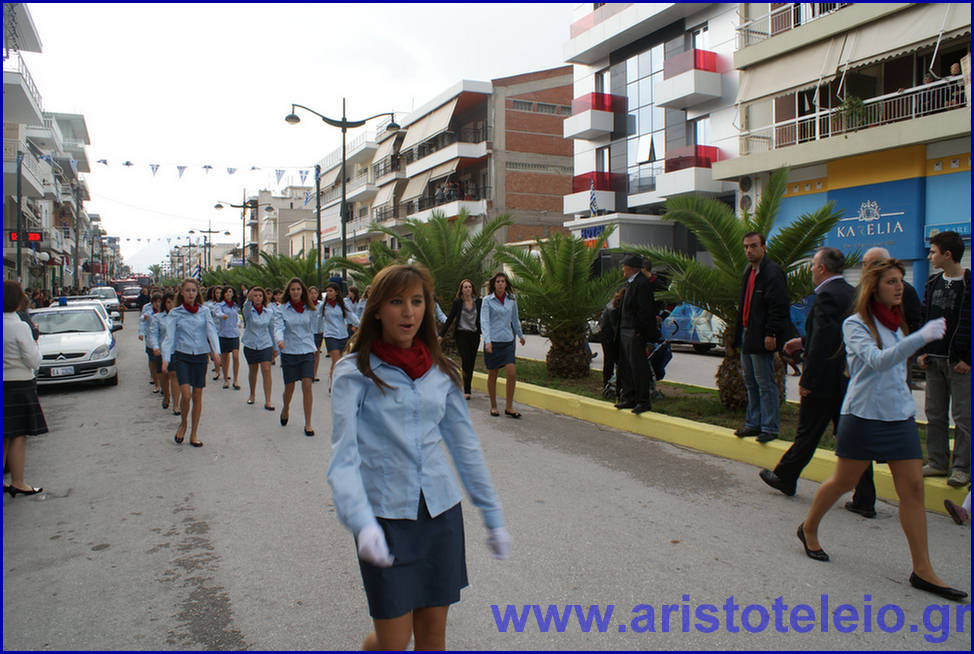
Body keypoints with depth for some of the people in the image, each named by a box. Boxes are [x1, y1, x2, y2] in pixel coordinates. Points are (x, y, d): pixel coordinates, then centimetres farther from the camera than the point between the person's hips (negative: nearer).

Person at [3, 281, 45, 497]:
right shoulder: (19, 327, -15)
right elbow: (34, 362, -13)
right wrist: (35, 346, 5)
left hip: (6, 382, 7)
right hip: (18, 385, -6)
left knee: (5, 437, 16)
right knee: (19, 436, 2)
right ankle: (17, 483, 8)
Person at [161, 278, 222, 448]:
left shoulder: (204, 311, 5)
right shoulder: (175, 313, 2)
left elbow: (212, 331, -5)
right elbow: (169, 337, -3)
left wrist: (216, 351, -22)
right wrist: (166, 358, -16)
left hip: (200, 356, 2)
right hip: (182, 356, -1)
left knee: (197, 395, 4)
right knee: (186, 394, -13)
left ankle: (194, 434, 17)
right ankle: (183, 424, 16)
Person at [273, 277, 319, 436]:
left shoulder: (309, 310, 4)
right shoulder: (282, 310, -2)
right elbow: (278, 327, -15)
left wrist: (311, 345, 11)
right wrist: (279, 340, -34)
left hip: (307, 352, 1)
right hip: (289, 352, -1)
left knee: (307, 386, -8)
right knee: (289, 387, 9)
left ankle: (308, 424, 0)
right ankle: (286, 408, 42)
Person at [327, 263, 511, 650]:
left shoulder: (441, 371, 4)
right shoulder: (355, 372, -8)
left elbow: (465, 446, 10)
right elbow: (344, 456, -14)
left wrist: (493, 516, 11)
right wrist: (362, 523, -30)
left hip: (441, 512, 4)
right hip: (386, 517, -3)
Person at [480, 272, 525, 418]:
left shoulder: (511, 299, 7)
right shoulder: (487, 300, -4)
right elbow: (484, 321, -12)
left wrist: (520, 335, 32)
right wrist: (487, 341, -25)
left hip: (508, 340, 3)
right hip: (492, 341, -3)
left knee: (512, 373, -8)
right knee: (492, 375, 6)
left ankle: (509, 407, 3)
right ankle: (493, 406, 21)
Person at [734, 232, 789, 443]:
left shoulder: (772, 272, -13)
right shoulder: (749, 272, 16)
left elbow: (778, 307, -19)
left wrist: (771, 334, -22)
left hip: (761, 339, -10)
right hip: (747, 336, 10)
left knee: (765, 384, -3)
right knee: (750, 383, 15)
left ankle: (769, 428, 5)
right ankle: (753, 423, 24)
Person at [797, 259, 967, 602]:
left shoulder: (896, 325, 13)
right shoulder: (855, 324, -9)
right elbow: (876, 360, -27)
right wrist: (920, 337, -35)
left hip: (900, 416, 6)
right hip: (864, 416, -6)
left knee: (913, 487, 0)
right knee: (843, 481, 5)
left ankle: (922, 570, 6)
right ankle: (808, 529, 29)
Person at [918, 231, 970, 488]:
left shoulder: (967, 283, -9)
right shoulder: (933, 283, 10)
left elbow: (967, 325, -11)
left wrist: (966, 358, -14)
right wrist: (921, 351, 5)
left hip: (959, 362, -6)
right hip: (934, 360, 6)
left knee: (962, 416, 0)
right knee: (934, 414, 10)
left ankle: (962, 467, 8)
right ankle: (938, 462, 19)